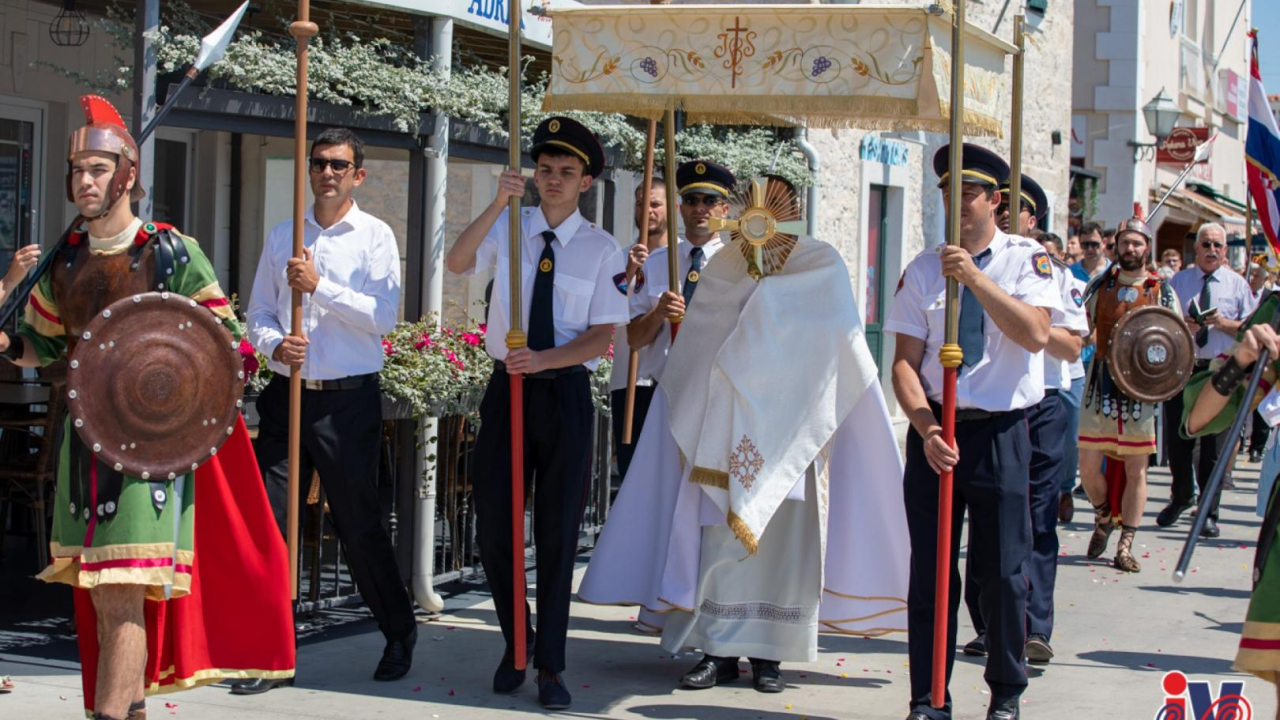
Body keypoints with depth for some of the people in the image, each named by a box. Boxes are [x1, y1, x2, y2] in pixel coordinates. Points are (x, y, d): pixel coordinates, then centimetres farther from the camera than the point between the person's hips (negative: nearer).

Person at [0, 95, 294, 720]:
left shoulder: (171, 253, -6)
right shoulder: (64, 259, 10)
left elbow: (228, 340, -3)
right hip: (86, 439, 6)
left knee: (123, 601, -11)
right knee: (100, 599, 12)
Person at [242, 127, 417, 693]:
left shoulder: (375, 237, 0)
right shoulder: (282, 237, 12)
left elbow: (383, 316, -11)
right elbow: (258, 311, 13)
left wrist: (320, 286, -16)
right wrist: (275, 344, -8)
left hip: (348, 399, -3)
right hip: (286, 394, 4)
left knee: (359, 523, 4)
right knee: (268, 521, -2)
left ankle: (400, 633, 25)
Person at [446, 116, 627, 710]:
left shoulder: (602, 249, -1)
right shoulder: (509, 228, 2)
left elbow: (601, 337, -6)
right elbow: (456, 264, -16)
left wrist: (543, 358, -22)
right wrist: (497, 203, -26)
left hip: (565, 393, -1)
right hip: (508, 387, 1)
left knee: (558, 530, 4)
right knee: (493, 524, 4)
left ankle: (550, 666, 14)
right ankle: (515, 642, 26)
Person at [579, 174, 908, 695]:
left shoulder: (822, 266, 0)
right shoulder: (724, 266, 6)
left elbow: (839, 346, -5)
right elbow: (694, 349, 10)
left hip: (792, 429, -1)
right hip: (729, 426, 2)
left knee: (782, 533, 0)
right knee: (720, 529, -1)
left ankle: (768, 652, 8)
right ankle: (718, 650, 6)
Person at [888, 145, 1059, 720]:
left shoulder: (1026, 259, 0)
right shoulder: (924, 269, 3)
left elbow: (1036, 334, -17)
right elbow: (904, 363, -1)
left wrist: (975, 278, -22)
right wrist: (927, 429, -15)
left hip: (1000, 432, -1)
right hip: (934, 430, 2)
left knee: (1002, 573, 4)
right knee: (929, 570, 4)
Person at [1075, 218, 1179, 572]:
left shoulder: (1163, 291, 4)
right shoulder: (1098, 286, 7)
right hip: (1101, 386, 1)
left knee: (1136, 469, 1)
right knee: (1089, 466, -3)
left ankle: (1125, 546, 9)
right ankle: (1104, 519, 27)